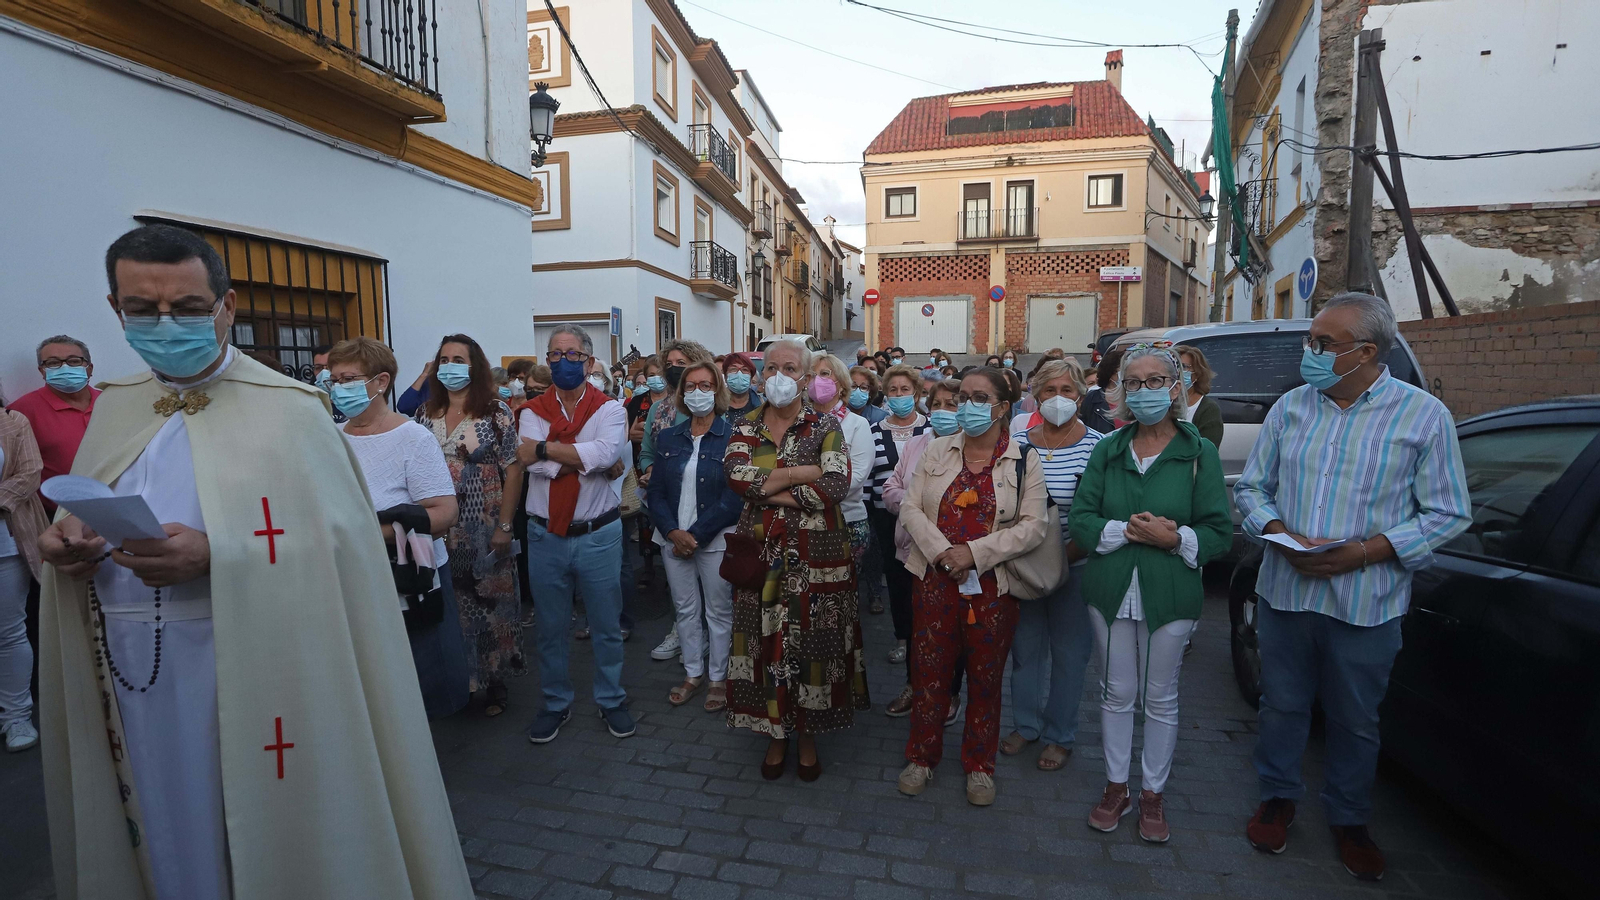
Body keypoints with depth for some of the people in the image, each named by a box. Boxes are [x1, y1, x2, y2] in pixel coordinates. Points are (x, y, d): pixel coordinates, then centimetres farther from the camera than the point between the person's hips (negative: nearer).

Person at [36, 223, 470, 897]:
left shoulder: (287, 409, -10)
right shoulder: (114, 406, 10)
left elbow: (334, 540, -15)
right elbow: (91, 515, 17)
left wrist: (214, 556, -27)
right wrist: (72, 538, -5)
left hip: (240, 672, -5)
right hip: (125, 674, 5)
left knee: (253, 834, 8)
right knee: (163, 832, 19)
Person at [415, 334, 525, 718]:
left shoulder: (496, 413, -6)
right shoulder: (425, 414, 7)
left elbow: (513, 471, -8)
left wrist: (504, 526, -12)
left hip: (484, 529, -3)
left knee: (489, 603, 6)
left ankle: (493, 683, 23)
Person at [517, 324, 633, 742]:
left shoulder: (609, 409, -2)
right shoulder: (533, 411, 3)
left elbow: (607, 452, -23)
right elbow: (531, 462, -14)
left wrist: (545, 448, -17)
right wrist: (588, 458, -15)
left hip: (598, 535, -2)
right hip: (545, 536, 2)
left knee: (607, 625, 11)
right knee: (550, 626, 15)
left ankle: (611, 700, 30)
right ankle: (556, 703, 34)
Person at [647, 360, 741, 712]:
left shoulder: (732, 436, -7)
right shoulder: (668, 438, 7)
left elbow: (735, 498, -12)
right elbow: (656, 492, 5)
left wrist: (696, 535, -15)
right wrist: (673, 532, -10)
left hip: (715, 540, -4)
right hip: (673, 538, 4)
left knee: (719, 611, 7)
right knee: (685, 609, 14)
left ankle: (719, 677, 24)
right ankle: (693, 673, 30)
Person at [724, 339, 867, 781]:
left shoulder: (826, 426, -1)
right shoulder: (746, 426, 6)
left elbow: (836, 485, -17)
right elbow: (735, 474, -13)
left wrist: (768, 488, -15)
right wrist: (800, 472, -15)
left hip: (815, 555, -2)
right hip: (761, 552, 2)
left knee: (812, 642, 6)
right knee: (767, 642, 8)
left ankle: (808, 736, 27)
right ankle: (775, 733, 29)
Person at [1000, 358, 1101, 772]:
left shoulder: (1095, 445, -9)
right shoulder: (1017, 440, -1)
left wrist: (1067, 554, -19)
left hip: (1075, 565, -2)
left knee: (1069, 652, 12)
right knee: (1025, 646, 16)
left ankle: (1060, 737, 31)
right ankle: (1025, 725, 36)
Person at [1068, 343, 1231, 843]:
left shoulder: (1199, 453, -3)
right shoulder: (1107, 451, 4)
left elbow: (1220, 533, -4)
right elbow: (1080, 519, -3)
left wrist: (1175, 538, -22)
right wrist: (1128, 530, -18)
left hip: (1170, 595, -2)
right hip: (1111, 592, 2)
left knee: (1161, 698, 13)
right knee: (1116, 693, 13)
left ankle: (1153, 795, 31)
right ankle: (1115, 787, 31)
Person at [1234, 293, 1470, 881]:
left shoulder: (1424, 415, -6)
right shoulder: (1291, 407, 2)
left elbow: (1448, 514, -5)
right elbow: (1251, 487, 7)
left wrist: (1361, 553, -18)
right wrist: (1282, 537, -12)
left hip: (1365, 605, -2)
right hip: (1284, 591, 2)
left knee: (1355, 721, 15)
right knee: (1282, 704, 15)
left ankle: (1349, 820, 37)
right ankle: (1278, 798, 37)